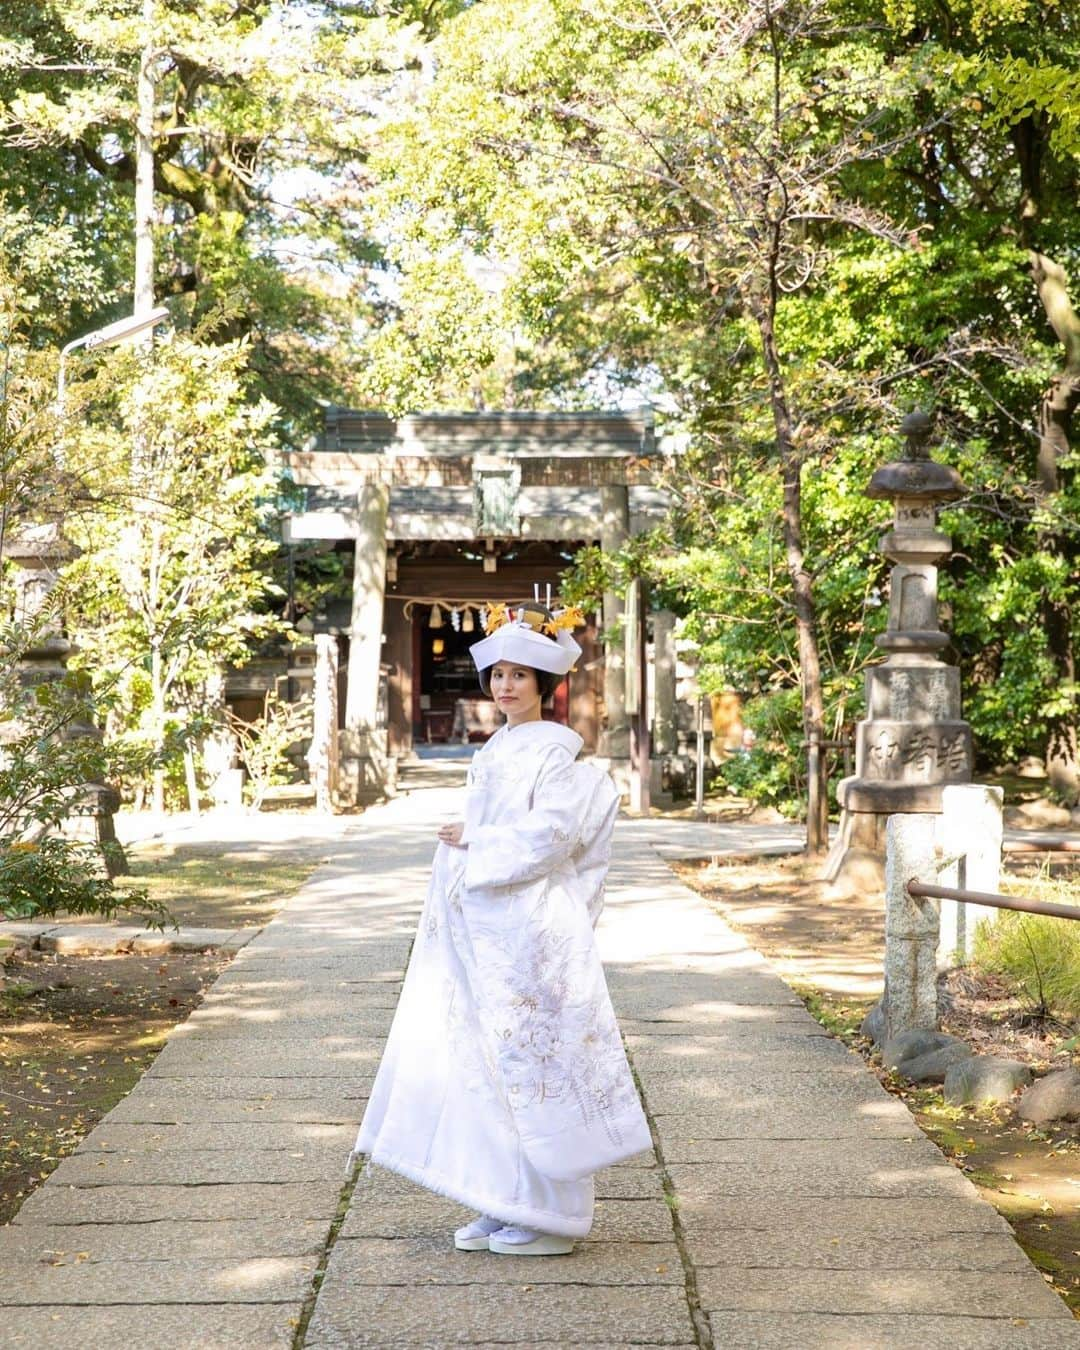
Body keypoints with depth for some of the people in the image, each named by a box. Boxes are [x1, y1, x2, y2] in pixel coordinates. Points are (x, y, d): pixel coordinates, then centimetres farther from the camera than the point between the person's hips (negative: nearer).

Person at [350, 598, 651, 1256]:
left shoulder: (555, 750, -9)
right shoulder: (494, 752, 17)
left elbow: (549, 836, -18)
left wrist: (473, 840, -11)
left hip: (531, 929, -8)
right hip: (484, 929, 8)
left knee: (531, 1055, -4)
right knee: (488, 1059, 9)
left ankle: (546, 1214, 4)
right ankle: (501, 1207, 16)